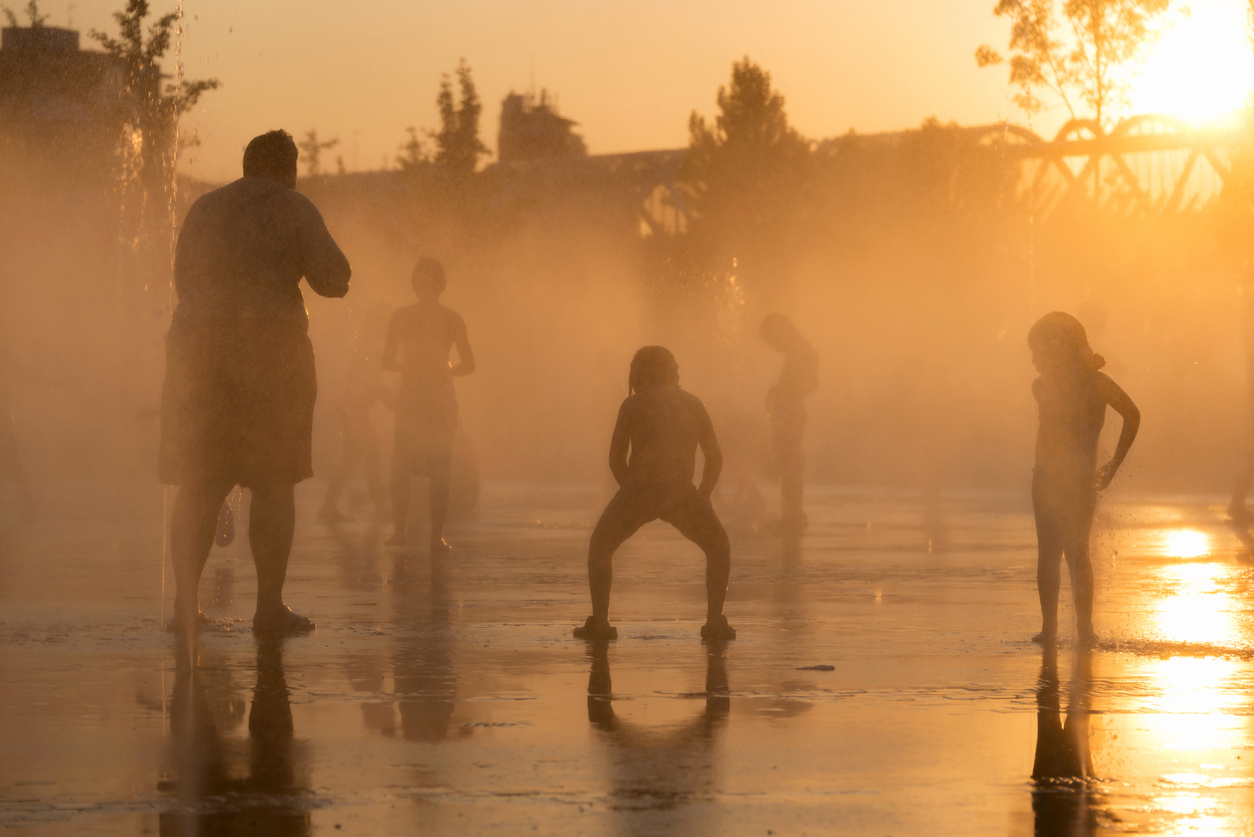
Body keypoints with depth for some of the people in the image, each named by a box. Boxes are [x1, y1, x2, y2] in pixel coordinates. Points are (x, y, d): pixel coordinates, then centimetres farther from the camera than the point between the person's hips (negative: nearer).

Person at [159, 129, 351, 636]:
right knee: (275, 483, 3)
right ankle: (269, 607, 1)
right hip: (270, 347, -4)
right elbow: (334, 279, -4)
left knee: (199, 484, 6)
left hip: (198, 345, 4)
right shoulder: (295, 209, 0)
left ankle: (185, 604, -2)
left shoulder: (204, 209, 13)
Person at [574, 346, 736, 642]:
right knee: (718, 548, 23)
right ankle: (715, 621, 6)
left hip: (639, 487, -1)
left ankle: (599, 620, 8)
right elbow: (715, 457, 19)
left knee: (600, 546, 22)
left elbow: (616, 459, 7)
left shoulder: (633, 404, 9)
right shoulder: (693, 404, 18)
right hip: (681, 492, 1)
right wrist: (700, 500, 26)